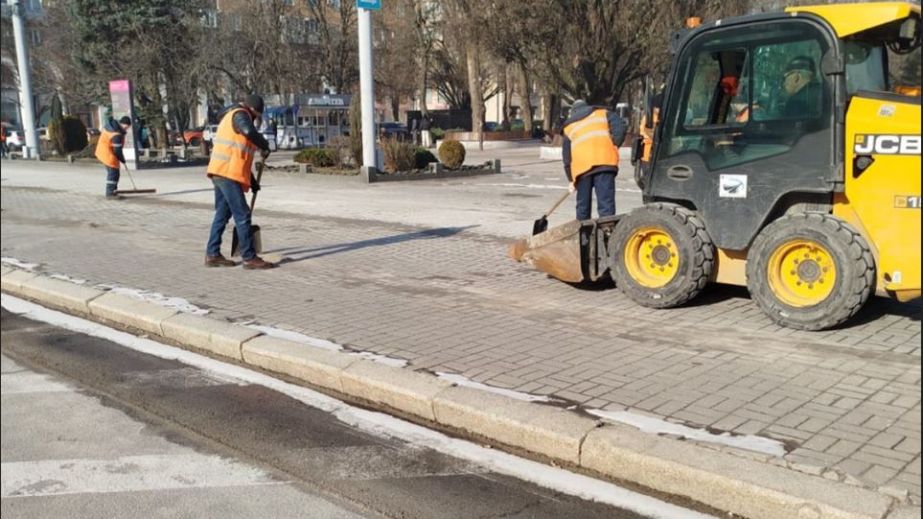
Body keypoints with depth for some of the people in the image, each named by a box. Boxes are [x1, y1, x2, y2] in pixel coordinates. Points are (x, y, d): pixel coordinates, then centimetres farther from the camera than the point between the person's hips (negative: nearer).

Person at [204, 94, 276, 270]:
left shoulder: (231, 118, 26)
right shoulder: (239, 115, -5)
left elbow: (241, 155, 28)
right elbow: (249, 132, -31)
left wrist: (252, 181, 26)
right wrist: (265, 146, -14)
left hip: (220, 172, 10)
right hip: (228, 173, -10)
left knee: (222, 213, 14)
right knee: (242, 215, -7)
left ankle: (212, 254, 17)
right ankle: (249, 257, -5)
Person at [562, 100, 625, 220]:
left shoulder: (569, 126, 27)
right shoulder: (603, 113, 23)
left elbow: (567, 156, 25)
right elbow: (619, 130, 5)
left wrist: (571, 179, 31)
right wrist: (613, 146, 17)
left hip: (581, 165, 2)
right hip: (605, 161, -2)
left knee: (583, 204, 14)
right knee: (606, 202, -7)